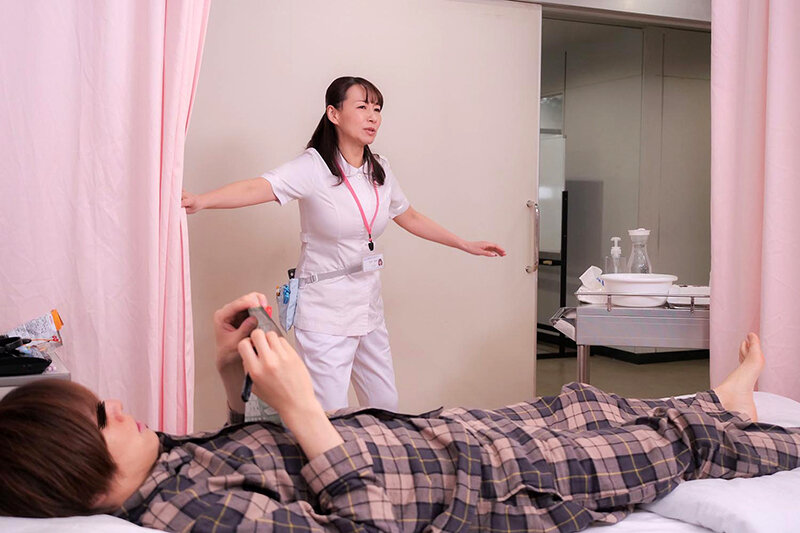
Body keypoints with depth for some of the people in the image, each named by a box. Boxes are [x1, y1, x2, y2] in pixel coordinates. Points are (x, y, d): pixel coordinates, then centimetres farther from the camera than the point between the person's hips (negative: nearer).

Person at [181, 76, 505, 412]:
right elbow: (257, 188, -30)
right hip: (324, 311, -6)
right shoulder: (314, 167, -14)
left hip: (368, 307, 7)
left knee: (387, 408, 15)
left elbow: (410, 217, 21)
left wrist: (466, 245, 26)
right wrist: (199, 201, -48)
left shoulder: (380, 171, 5)